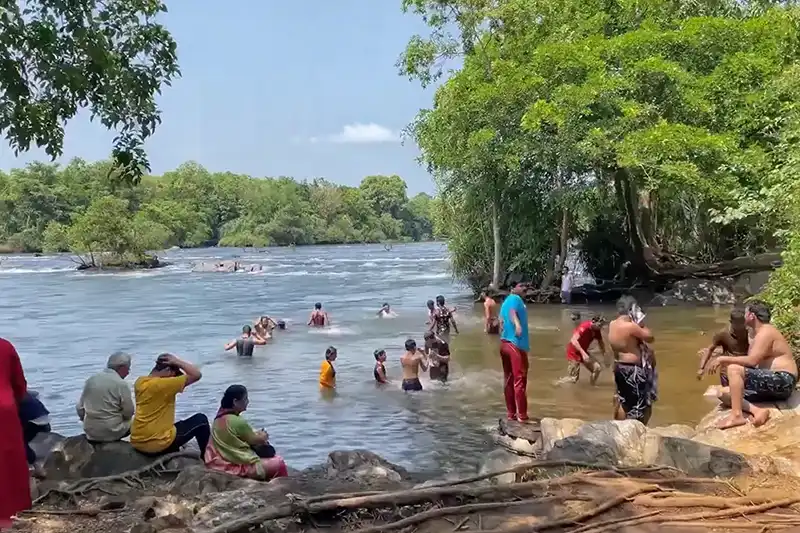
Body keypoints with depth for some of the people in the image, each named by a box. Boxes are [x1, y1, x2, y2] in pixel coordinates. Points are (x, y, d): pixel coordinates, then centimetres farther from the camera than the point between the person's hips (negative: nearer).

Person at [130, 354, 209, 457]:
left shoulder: (140, 382, 2)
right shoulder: (163, 384, -20)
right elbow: (197, 374, -18)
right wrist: (178, 362, -10)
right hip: (158, 443, -8)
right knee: (201, 420, 9)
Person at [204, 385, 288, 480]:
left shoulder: (220, 417, 1)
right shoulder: (238, 422, -23)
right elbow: (255, 441, -7)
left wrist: (256, 434, 6)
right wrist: (264, 437, 12)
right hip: (238, 466, -9)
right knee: (279, 462, -5)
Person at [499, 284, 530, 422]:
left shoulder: (505, 302, 17)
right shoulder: (516, 299, -8)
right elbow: (512, 312, -28)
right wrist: (517, 324, -47)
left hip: (505, 343, 9)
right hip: (516, 344, -9)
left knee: (509, 380, 11)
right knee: (520, 380, -4)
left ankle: (511, 413, 16)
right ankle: (522, 416, -2)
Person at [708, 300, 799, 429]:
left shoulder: (766, 332, -12)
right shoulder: (759, 333, 19)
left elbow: (751, 361, -24)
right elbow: (751, 362, 13)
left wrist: (723, 359, -17)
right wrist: (726, 360, 3)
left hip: (782, 381, -10)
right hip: (773, 383, 10)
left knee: (733, 369, -25)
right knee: (723, 393, 2)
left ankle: (737, 415, -25)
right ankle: (757, 410, -20)